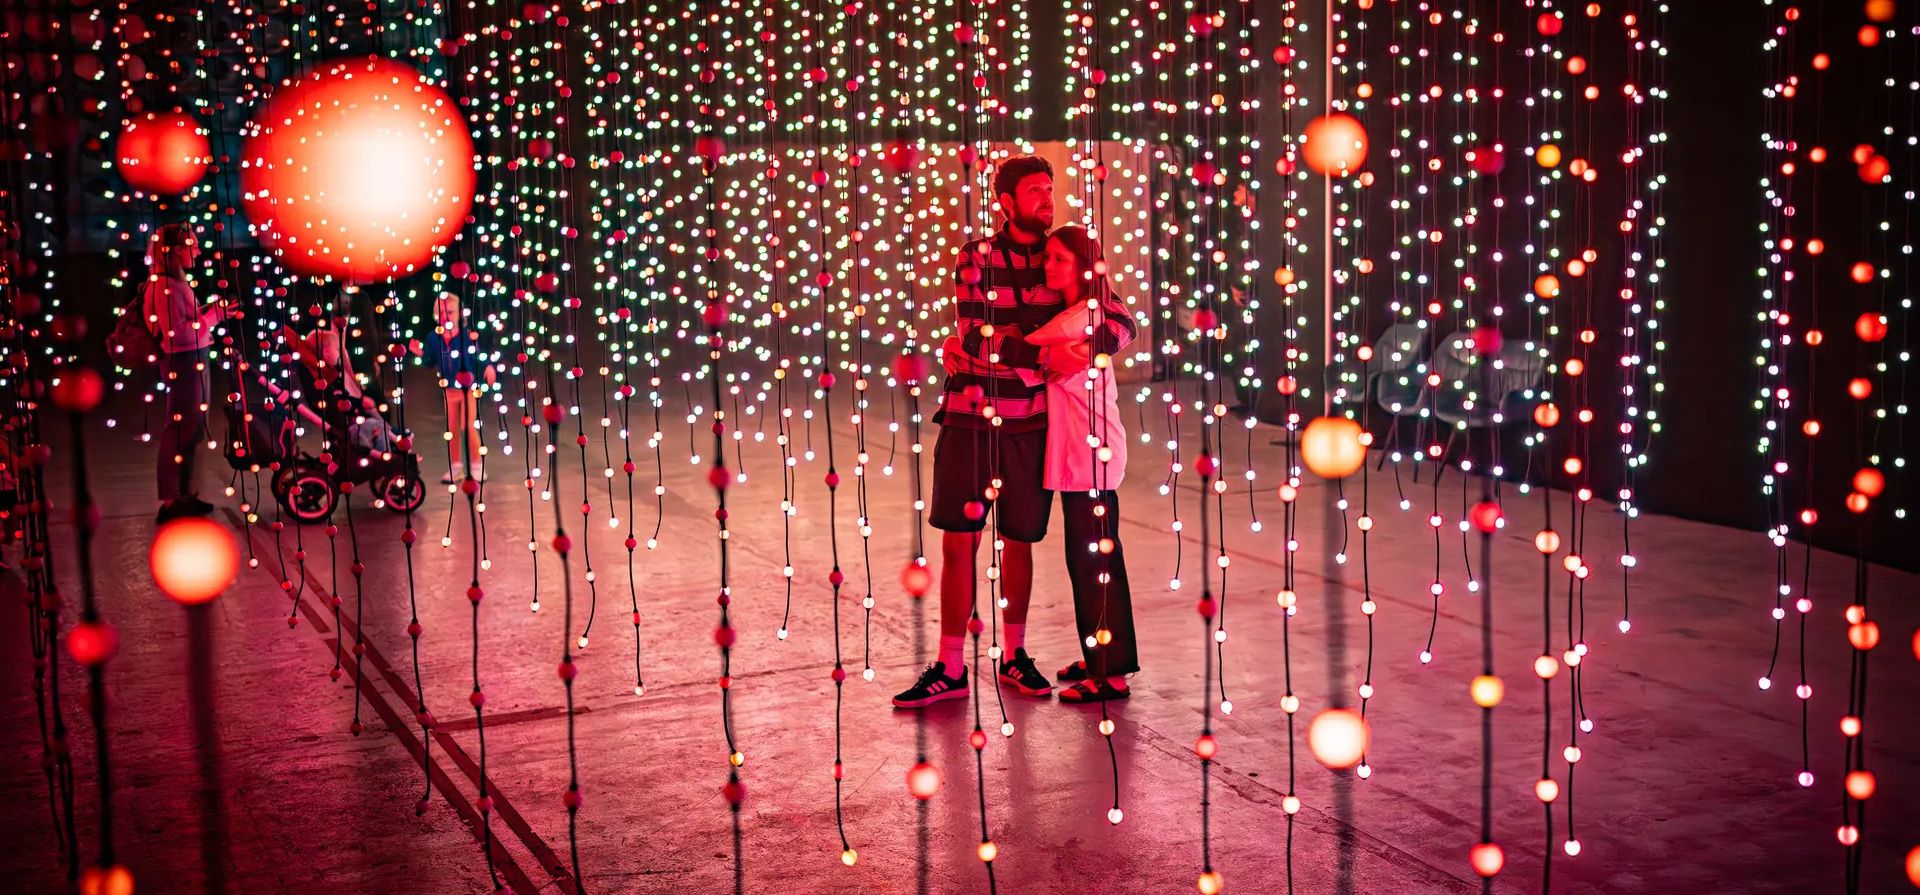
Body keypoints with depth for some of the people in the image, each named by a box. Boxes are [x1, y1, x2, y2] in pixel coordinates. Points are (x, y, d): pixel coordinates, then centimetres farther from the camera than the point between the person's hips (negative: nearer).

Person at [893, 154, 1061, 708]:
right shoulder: (977, 259, -2)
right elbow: (974, 339, -12)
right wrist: (1041, 350, -19)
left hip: (1031, 422, 2)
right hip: (971, 416, -2)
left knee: (1019, 540, 10)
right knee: (959, 540, -1)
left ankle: (1015, 657, 26)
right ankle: (950, 669, 7)